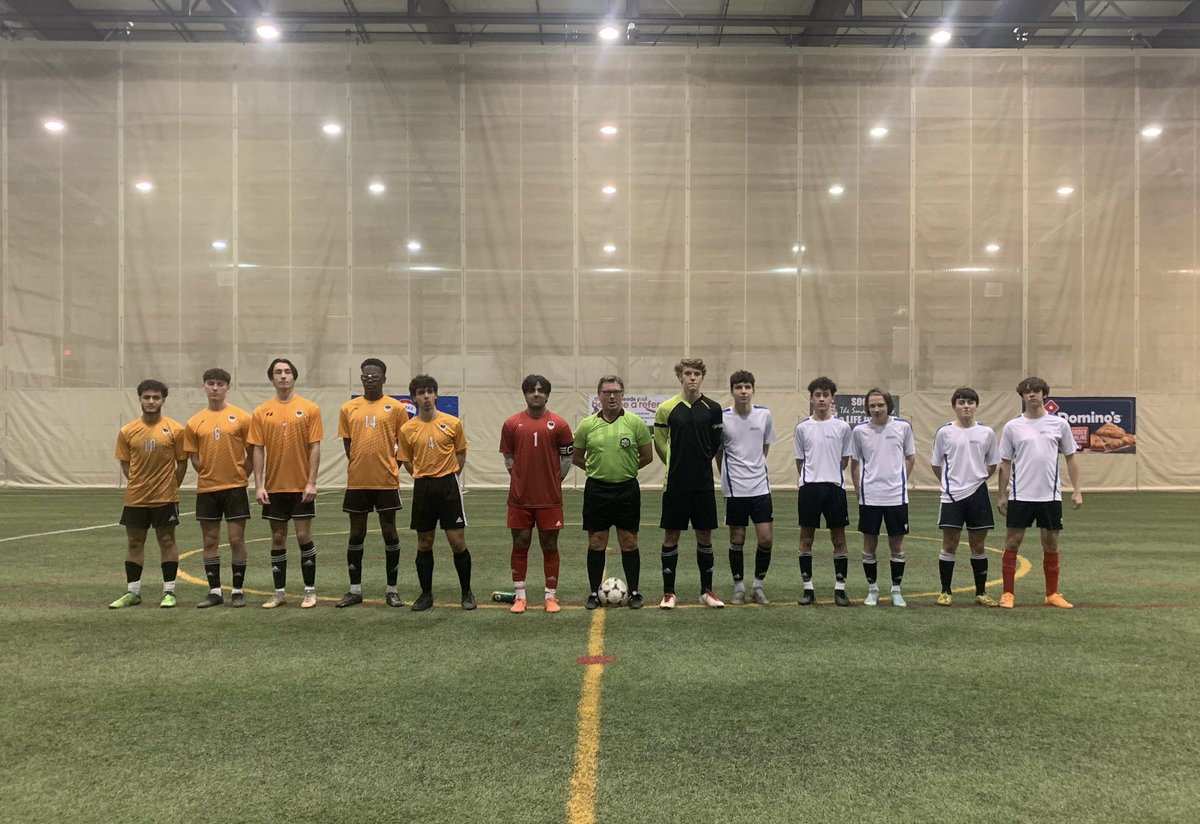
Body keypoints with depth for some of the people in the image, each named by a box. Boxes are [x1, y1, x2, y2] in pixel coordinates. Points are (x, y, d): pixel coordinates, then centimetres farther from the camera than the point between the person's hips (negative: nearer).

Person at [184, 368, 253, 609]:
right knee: (210, 541, 8)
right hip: (206, 489, 3)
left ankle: (238, 591, 11)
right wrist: (208, 474, 1)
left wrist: (240, 477, -2)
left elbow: (252, 453, 1)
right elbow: (193, 456, 9)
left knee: (236, 539, 0)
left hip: (235, 487, -3)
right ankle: (215, 591, 18)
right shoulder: (194, 422, 4)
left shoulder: (242, 417, -3)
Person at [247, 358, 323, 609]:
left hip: (302, 486, -2)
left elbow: (314, 448, -4)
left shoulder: (310, 409, -2)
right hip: (273, 487, 2)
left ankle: (310, 591, 11)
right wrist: (258, 486, -4)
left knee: (304, 536, -1)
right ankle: (280, 592, 18)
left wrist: (311, 482, -10)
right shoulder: (261, 412, 3)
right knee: (278, 538, 9)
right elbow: (258, 450, 3)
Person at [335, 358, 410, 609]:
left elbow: (402, 444, 4)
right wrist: (362, 465, 4)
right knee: (356, 534, 9)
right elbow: (347, 444, 10)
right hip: (357, 481, 2)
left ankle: (392, 590, 14)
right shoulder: (348, 408, 5)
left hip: (386, 482, -2)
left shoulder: (396, 407, -1)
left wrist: (390, 466, -3)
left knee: (389, 532, 4)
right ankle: (355, 590, 20)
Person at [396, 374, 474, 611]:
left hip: (449, 486, -1)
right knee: (424, 543, 9)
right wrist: (424, 477, 6)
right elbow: (406, 461, 11)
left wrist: (449, 476, 6)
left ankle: (467, 592, 14)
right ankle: (426, 594, 21)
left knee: (458, 542, -1)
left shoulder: (453, 423, -2)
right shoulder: (407, 429, 0)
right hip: (423, 488, 2)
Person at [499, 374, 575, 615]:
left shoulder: (559, 425, -1)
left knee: (549, 545, 6)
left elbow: (567, 457, 7)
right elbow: (508, 458, 10)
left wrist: (553, 481, 7)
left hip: (550, 498, -1)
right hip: (520, 498, 1)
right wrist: (522, 480, 9)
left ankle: (551, 596, 15)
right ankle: (520, 596, 16)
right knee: (520, 545, 7)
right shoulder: (511, 424, 2)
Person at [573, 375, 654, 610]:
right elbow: (577, 458, 11)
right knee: (596, 543, 6)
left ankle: (634, 592, 16)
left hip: (627, 489, -1)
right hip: (596, 490, 1)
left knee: (629, 542, 6)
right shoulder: (587, 424, 0)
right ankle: (594, 592, 17)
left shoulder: (635, 422, -3)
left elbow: (647, 456, 5)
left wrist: (626, 468, 7)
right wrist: (597, 469, 6)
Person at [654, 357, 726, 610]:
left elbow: (716, 443, 11)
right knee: (671, 536, 4)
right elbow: (659, 442, 8)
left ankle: (707, 591, 20)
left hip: (703, 483, 2)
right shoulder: (666, 408, -4)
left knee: (705, 535, 8)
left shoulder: (712, 408, 1)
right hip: (675, 484, -1)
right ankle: (668, 592, 14)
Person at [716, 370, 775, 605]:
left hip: (760, 486, 2)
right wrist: (727, 475, 8)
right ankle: (739, 587, 21)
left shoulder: (764, 415, 0)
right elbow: (718, 450, 6)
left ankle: (758, 586, 17)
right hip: (734, 489, -2)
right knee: (737, 540, 5)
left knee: (766, 539, -1)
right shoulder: (722, 417, -7)